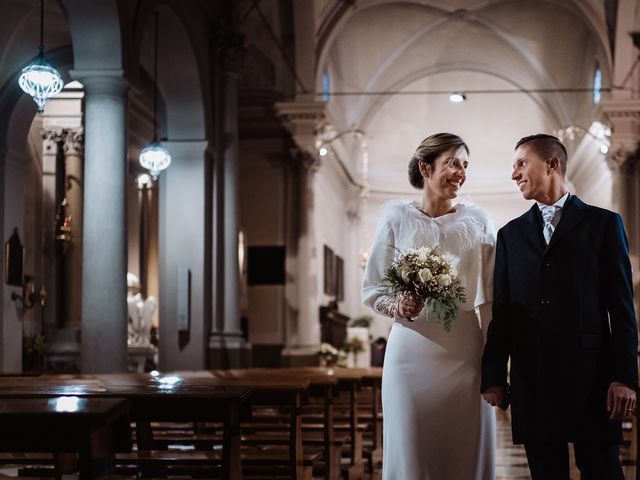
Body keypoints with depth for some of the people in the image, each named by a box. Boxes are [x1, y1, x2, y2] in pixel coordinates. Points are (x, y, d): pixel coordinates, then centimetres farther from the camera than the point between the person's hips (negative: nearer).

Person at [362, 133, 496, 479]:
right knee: (412, 451, 1)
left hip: (464, 351, 1)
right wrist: (396, 306, -16)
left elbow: (491, 297, 6)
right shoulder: (397, 218, 2)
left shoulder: (477, 221, 7)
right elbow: (371, 289, 5)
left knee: (467, 451, 3)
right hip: (413, 349, -1)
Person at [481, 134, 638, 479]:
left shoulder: (603, 224, 5)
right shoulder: (510, 234, 15)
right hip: (532, 382, 3)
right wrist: (493, 376, 6)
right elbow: (501, 311, 13)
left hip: (590, 375, -3)